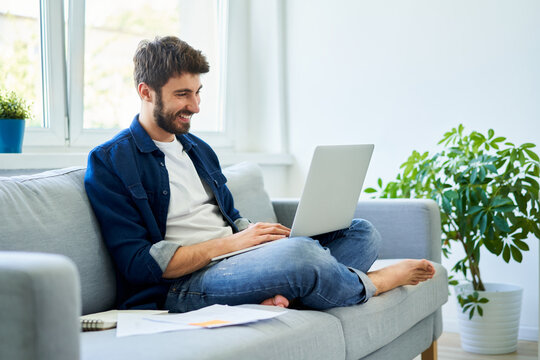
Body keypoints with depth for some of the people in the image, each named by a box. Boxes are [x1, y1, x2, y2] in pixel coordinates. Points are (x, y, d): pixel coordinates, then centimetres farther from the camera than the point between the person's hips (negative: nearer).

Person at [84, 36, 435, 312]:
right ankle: (368, 283, -1)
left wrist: (254, 231, -2)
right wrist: (232, 243, -14)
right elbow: (138, 263, -13)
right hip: (181, 287, -9)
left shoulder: (199, 149, 22)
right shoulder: (110, 162, -5)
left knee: (361, 232, -1)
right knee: (298, 253, -35)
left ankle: (282, 293, -28)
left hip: (238, 263, 9)